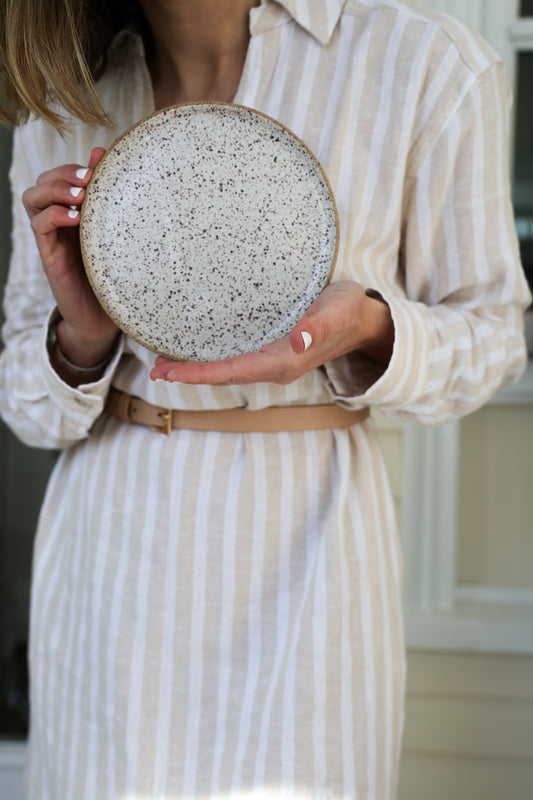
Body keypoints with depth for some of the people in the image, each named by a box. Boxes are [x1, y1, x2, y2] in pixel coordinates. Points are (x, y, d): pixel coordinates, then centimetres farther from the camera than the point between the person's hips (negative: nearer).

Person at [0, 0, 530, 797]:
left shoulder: (428, 66, -10)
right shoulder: (64, 105, 1)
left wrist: (368, 327, -22)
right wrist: (82, 335, -17)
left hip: (297, 543, -3)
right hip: (105, 545, 3)